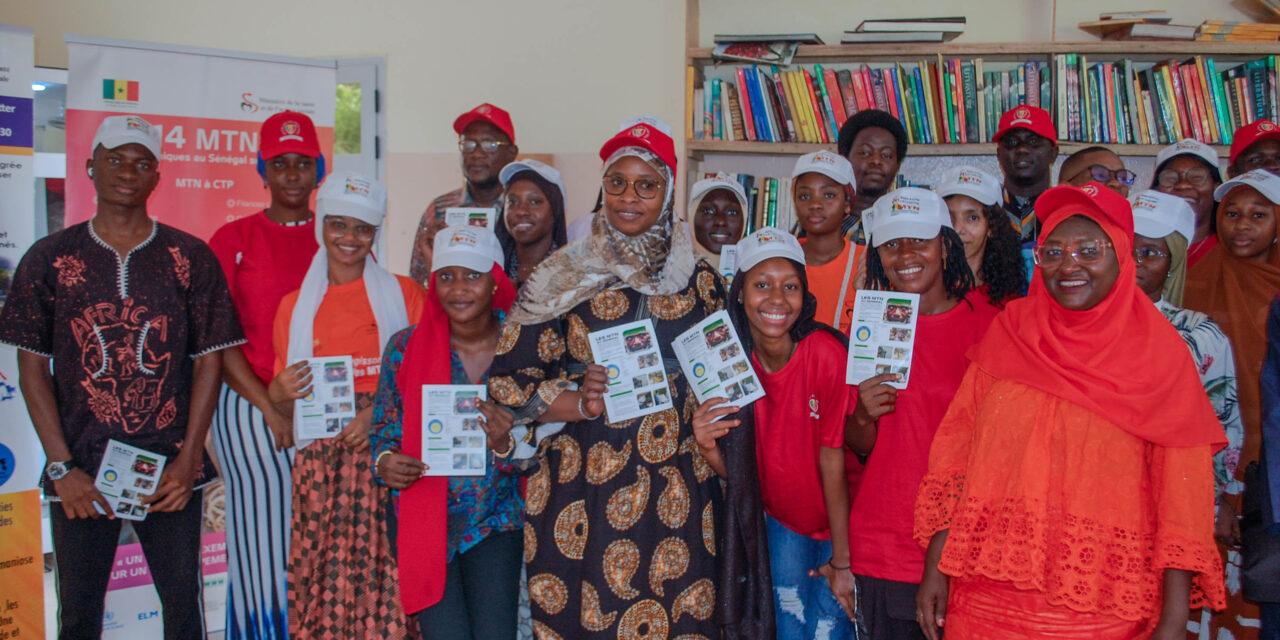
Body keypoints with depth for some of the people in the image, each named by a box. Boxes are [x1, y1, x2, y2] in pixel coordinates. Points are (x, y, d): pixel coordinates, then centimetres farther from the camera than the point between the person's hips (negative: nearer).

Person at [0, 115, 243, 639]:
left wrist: (188, 461, -5)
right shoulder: (49, 259, 3)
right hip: (80, 474, 1)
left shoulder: (191, 258, 2)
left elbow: (209, 359, 1)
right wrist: (61, 467, -5)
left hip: (171, 473, 0)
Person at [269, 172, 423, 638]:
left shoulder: (403, 293, 8)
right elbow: (288, 404, 18)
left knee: (385, 579, -8)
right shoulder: (294, 306, 13)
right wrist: (278, 393, -3)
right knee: (324, 578, -4)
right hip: (321, 460, 2)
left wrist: (382, 412, -11)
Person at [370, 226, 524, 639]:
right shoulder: (406, 347, -5)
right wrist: (384, 463, -15)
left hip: (495, 519, 1)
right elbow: (384, 427, 6)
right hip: (421, 516, 0)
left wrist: (505, 445, -22)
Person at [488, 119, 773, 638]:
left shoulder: (700, 283, 8)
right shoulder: (564, 279, 1)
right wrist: (579, 405, -13)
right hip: (583, 489, -1)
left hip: (679, 496, 2)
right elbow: (507, 378, 0)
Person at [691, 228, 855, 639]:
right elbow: (737, 472, -8)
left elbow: (832, 459, -20)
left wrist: (841, 561, -14)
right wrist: (709, 449, -30)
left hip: (839, 522, -3)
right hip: (782, 521, 3)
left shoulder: (826, 353, -25)